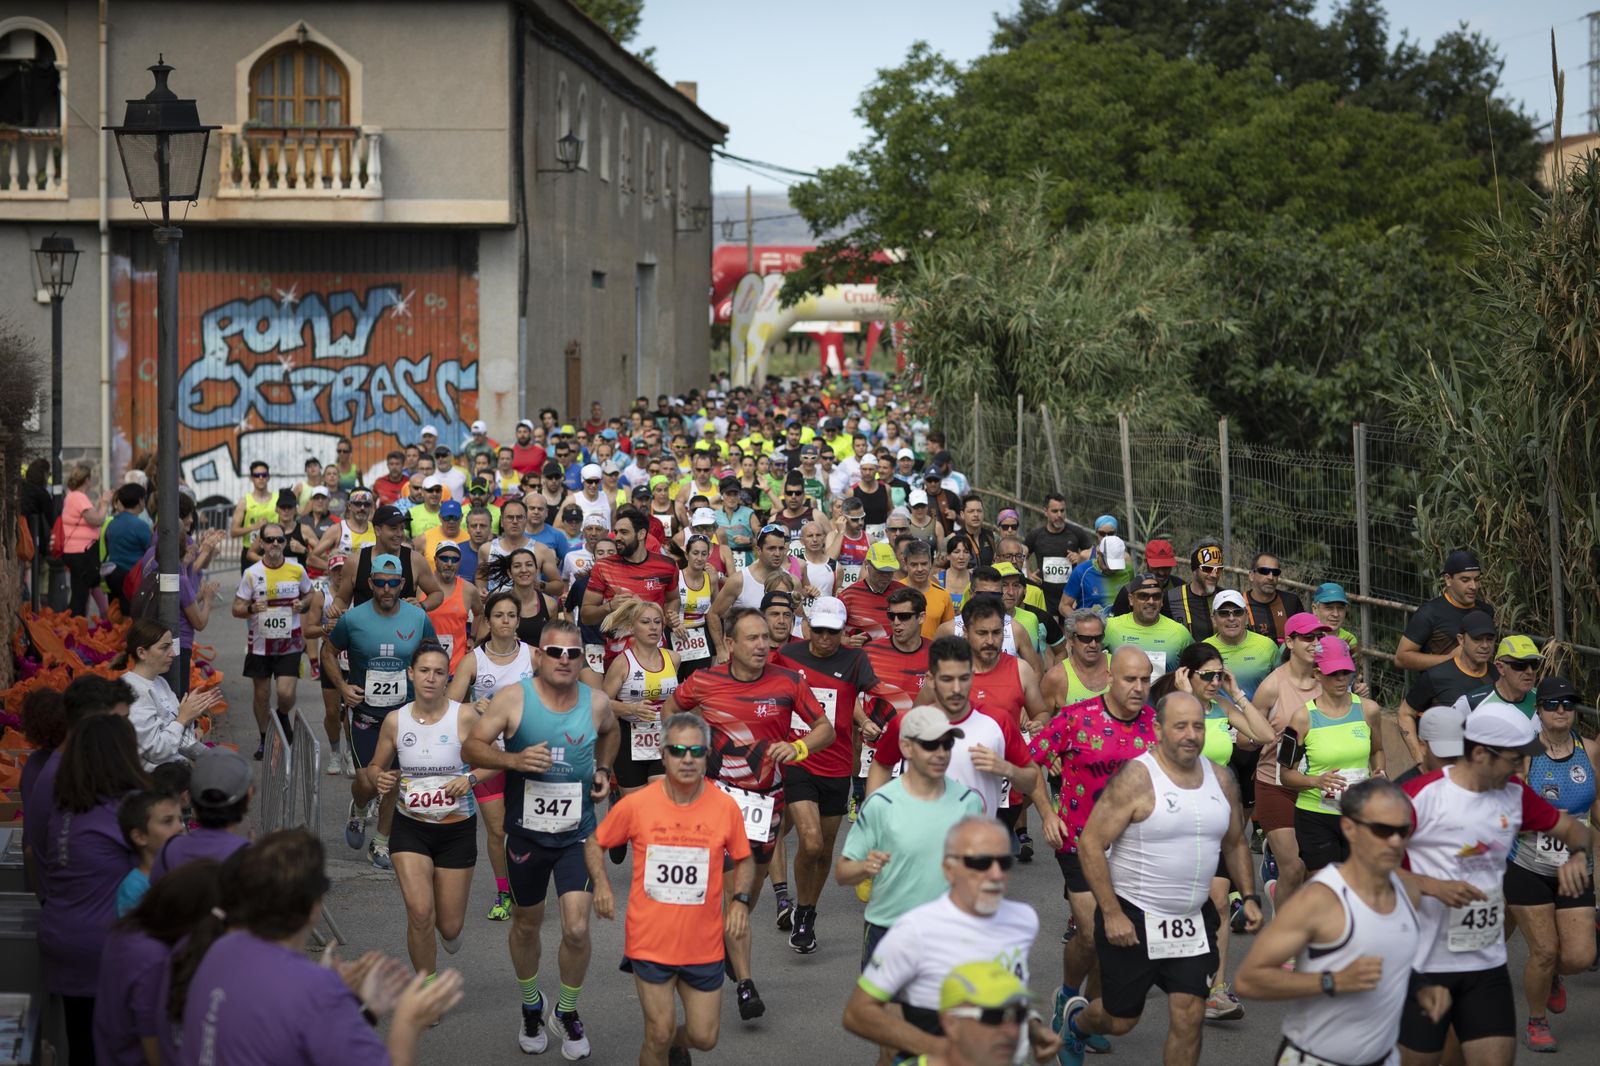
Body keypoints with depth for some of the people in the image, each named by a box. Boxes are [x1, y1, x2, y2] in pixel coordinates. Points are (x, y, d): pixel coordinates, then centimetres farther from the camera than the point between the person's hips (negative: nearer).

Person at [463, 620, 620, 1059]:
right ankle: (532, 1010, 40)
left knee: (577, 929, -10)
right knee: (526, 924, 16)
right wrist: (515, 760, -28)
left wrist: (602, 768, 4)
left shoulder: (597, 702, -4)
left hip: (577, 833, 0)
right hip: (526, 832, 0)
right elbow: (472, 747, -13)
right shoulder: (513, 698, -12)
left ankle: (566, 1014, 15)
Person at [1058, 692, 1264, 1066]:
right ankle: (1076, 1020, 44)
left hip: (1193, 920, 5)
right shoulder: (1136, 779, -16)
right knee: (1120, 1020, 9)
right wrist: (1111, 913, -18)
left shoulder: (1221, 781, 3)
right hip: (1131, 919, -5)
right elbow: (1090, 843, -17)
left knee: (1189, 1016, -2)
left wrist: (1249, 897, 6)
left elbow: (1235, 844, 19)